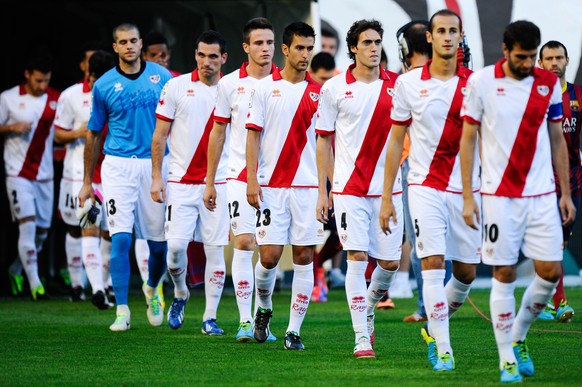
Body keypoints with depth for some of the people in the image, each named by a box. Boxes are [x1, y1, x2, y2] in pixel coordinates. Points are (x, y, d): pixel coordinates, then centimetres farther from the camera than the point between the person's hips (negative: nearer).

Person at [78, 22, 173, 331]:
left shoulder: (161, 76, 4)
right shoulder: (104, 85, 4)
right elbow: (93, 134, 11)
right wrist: (87, 182, 12)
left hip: (155, 164, 1)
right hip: (118, 166, -1)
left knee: (158, 242, 6)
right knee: (121, 239, -12)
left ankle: (152, 289, 36)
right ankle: (122, 311, -7)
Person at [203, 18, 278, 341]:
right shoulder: (230, 84, 3)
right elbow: (218, 133, 9)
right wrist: (210, 181, 9)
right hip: (240, 174, -1)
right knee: (244, 243, -10)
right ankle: (245, 321, -6)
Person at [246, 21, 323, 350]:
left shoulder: (318, 92, 7)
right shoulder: (265, 87, 3)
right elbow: (253, 135, 2)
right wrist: (251, 180, -6)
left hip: (308, 185, 2)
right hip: (271, 185, -1)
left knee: (304, 256, -1)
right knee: (270, 255, -6)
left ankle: (294, 330, 6)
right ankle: (264, 309, 23)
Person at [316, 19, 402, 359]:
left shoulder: (398, 84, 4)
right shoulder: (335, 88, 0)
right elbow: (323, 140, 5)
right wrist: (322, 191, 2)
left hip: (388, 187, 2)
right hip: (349, 187, -2)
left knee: (390, 261, 3)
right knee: (357, 257, -10)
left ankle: (368, 309, 33)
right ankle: (362, 337, -5)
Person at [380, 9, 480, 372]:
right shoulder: (409, 83, 1)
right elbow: (396, 141, 7)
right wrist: (387, 196, 5)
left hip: (466, 189, 2)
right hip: (425, 188, -2)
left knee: (467, 271, 6)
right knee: (433, 263, -14)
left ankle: (435, 327, 32)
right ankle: (443, 350, -11)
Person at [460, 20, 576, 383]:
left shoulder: (549, 83, 4)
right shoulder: (481, 82, -5)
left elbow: (558, 140, 11)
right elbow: (468, 139, -1)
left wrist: (566, 193, 9)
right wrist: (468, 197, -5)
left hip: (542, 196, 3)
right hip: (499, 197, -3)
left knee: (550, 271, -2)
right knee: (504, 275, -2)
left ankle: (518, 337, 21)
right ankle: (507, 360, 6)